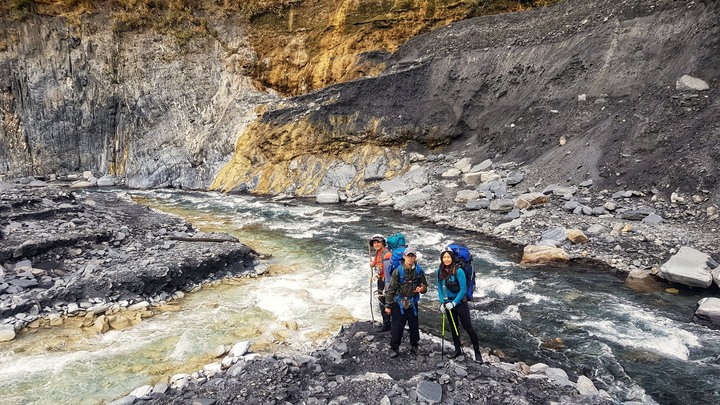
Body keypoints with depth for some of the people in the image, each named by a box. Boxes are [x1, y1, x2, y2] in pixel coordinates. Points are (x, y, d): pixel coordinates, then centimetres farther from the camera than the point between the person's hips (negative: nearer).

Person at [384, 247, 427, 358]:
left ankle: (414, 346, 32)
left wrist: (422, 289, -14)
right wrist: (388, 305, -6)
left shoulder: (419, 271, -2)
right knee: (397, 327, 0)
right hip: (399, 303, -3)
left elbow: (424, 285, 12)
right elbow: (391, 289, -8)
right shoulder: (398, 271, -12)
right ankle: (394, 348, 16)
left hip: (412, 303, 3)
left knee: (414, 326, 11)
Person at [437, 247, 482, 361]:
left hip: (460, 303, -5)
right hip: (448, 303, 5)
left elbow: (463, 289, -17)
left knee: (468, 327, 1)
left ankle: (477, 351, 16)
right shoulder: (440, 271, -4)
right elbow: (439, 288, 3)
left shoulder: (458, 271, -19)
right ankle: (457, 349, 33)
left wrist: (454, 303, -18)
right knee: (453, 327, 17)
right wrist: (442, 302, -5)